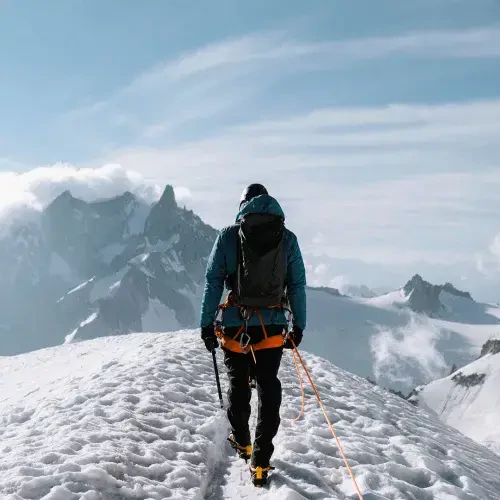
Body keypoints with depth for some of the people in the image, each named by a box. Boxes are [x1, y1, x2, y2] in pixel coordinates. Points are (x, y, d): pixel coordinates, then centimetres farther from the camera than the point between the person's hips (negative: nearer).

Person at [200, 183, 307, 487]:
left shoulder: (229, 236, -2)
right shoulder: (288, 239, 1)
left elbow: (213, 282, -3)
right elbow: (298, 286, 2)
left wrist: (207, 323, 3)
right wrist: (299, 325, 9)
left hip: (236, 325, 0)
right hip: (272, 327, 1)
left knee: (238, 386, 19)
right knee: (269, 391, 8)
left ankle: (242, 442, 37)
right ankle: (261, 463, 5)